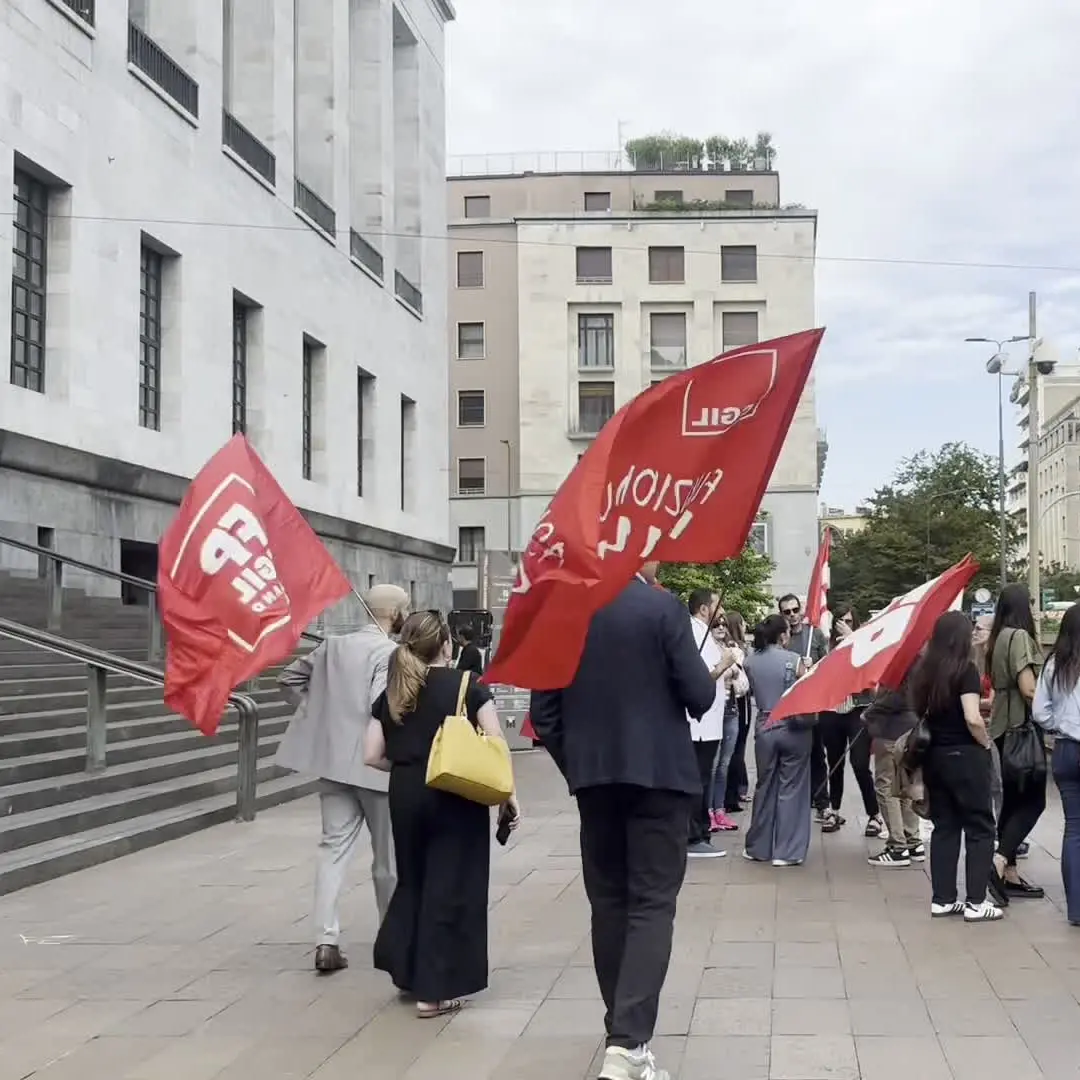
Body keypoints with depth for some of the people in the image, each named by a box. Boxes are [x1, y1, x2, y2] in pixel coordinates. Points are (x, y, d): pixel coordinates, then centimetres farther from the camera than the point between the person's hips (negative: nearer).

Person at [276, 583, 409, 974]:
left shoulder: (333, 645, 9)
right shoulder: (389, 652, -13)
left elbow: (290, 676, 15)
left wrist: (318, 710, 14)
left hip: (333, 760, 5)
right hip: (375, 764, -5)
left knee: (334, 847, 4)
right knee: (387, 855, 10)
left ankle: (326, 940, -6)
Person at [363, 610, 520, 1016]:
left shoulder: (392, 693, 6)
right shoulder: (466, 684, -5)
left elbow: (373, 756, 4)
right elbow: (495, 745, -10)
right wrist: (508, 794, -3)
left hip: (405, 795, 4)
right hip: (455, 797, -4)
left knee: (412, 879, 21)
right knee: (449, 886, 3)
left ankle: (405, 969, 26)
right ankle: (434, 990, 5)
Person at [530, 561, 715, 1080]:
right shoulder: (662, 606, -10)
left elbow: (543, 708, 3)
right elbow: (698, 695, -10)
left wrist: (574, 765, 14)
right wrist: (716, 670, 12)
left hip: (594, 775, 4)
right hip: (658, 772, -4)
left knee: (608, 901, 14)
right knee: (651, 904, -4)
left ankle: (621, 1027, 23)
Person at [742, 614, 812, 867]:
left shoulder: (751, 661, -1)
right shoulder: (794, 660, -13)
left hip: (764, 729, 4)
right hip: (793, 729, -4)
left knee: (765, 787, 15)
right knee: (791, 789, 3)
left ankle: (759, 847, 21)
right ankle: (788, 851, 5)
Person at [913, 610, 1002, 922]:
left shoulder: (923, 670, 4)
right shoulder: (965, 669, -14)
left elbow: (918, 710, 5)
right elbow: (972, 719, -21)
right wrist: (986, 744, -5)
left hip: (934, 756, 6)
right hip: (965, 756, -6)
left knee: (944, 827, 13)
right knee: (979, 827, 4)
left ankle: (942, 900, 14)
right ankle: (976, 903, 3)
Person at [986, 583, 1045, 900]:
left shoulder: (998, 638, 12)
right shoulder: (1019, 636, -13)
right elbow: (1028, 688, -19)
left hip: (1004, 727, 9)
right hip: (1022, 727, -9)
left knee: (1012, 799, 10)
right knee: (1033, 800, -4)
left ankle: (1010, 875, 13)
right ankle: (1000, 861, -16)